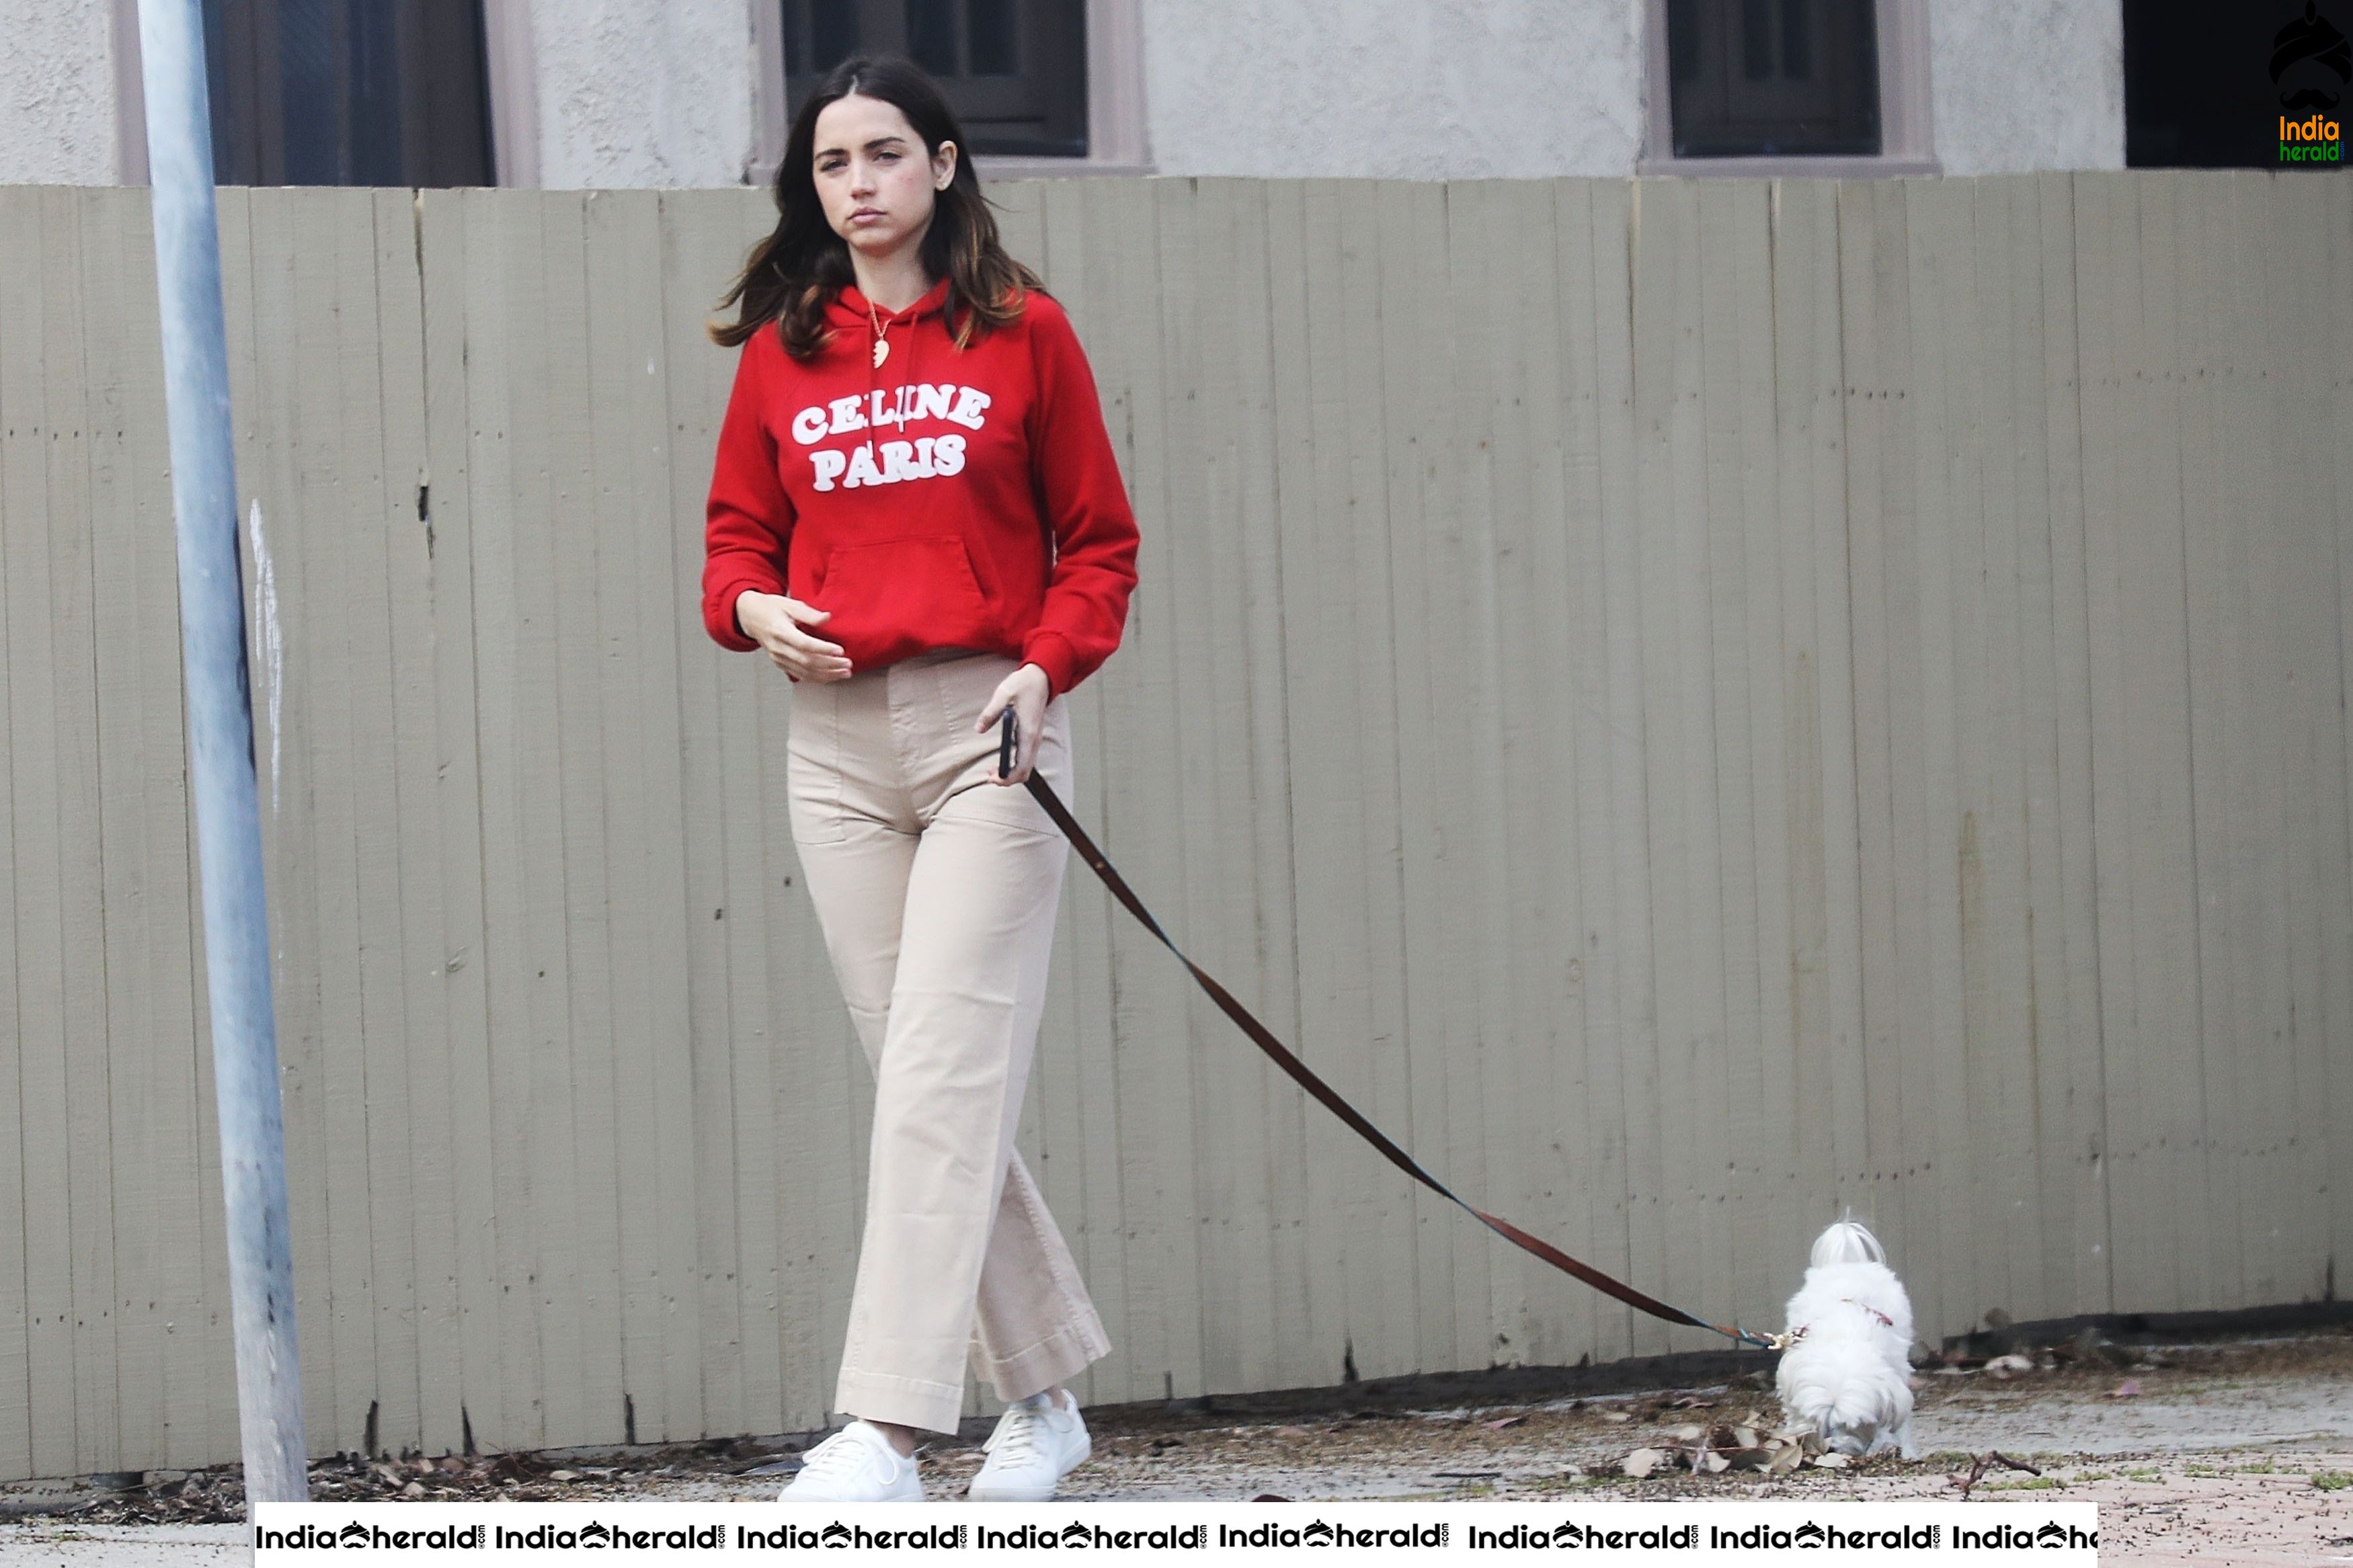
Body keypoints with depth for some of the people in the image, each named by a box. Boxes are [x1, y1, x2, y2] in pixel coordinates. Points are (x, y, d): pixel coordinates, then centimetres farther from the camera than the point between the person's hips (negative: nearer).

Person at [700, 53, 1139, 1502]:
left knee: (945, 1075, -13)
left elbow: (1100, 544, 4)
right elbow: (740, 532, 16)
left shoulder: (1024, 334, 2)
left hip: (988, 729, -4)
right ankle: (1043, 1395, 21)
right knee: (922, 1077, 6)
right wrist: (752, 607, -6)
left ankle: (889, 1429, -19)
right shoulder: (781, 353, 10)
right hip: (838, 740, 4)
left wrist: (1046, 666, -12)